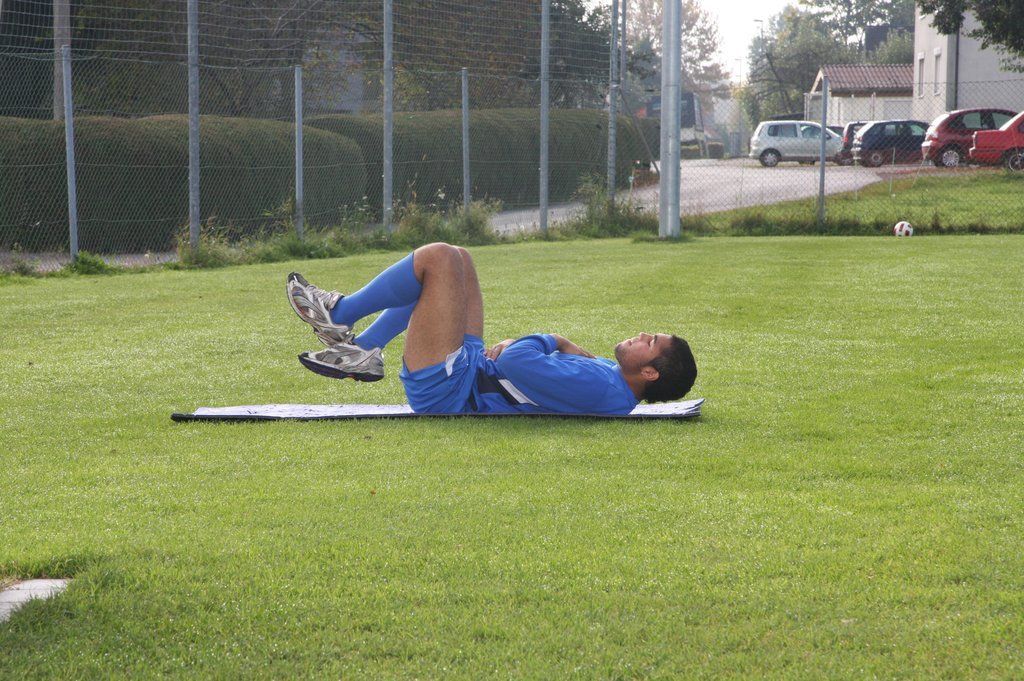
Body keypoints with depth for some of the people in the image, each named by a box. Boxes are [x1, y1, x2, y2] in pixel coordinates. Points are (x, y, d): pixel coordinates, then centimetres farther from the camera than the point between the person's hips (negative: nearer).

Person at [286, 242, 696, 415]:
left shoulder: (600, 388, -28)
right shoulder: (609, 375, 2)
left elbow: (515, 363, -32)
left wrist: (549, 342, -10)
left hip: (443, 389, -10)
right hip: (473, 367, 10)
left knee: (439, 257, -12)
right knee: (456, 258, 16)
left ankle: (339, 313, 7)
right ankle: (364, 350, 16)